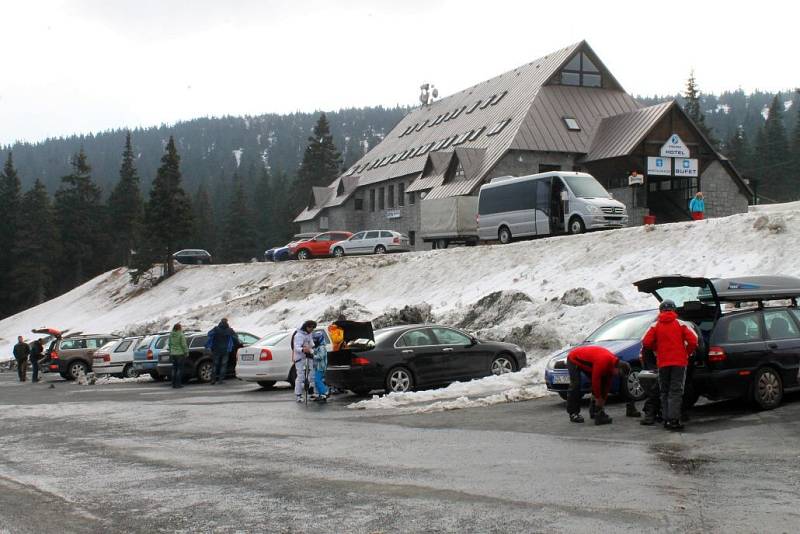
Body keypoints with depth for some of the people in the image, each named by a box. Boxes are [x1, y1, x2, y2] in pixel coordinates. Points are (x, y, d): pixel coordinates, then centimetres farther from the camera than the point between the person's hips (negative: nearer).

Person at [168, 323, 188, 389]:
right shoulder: (181, 335, -12)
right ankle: (178, 383, -4)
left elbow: (170, 344, 13)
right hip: (180, 353, -6)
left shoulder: (171, 335, 6)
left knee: (174, 368, 10)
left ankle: (174, 383, 10)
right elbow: (184, 345, -12)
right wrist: (186, 352, -4)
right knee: (180, 368, -2)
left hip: (173, 353, 6)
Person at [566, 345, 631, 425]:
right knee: (575, 386, -16)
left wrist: (603, 399, 5)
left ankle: (595, 410, 8)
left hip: (585, 359, 9)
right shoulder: (603, 362, -36)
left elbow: (607, 383, 3)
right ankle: (573, 414, -10)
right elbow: (595, 381, -30)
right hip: (574, 359, -9)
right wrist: (598, 398, -18)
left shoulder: (613, 362, -7)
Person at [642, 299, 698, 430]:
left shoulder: (655, 326, 2)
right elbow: (693, 341, -10)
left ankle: (666, 419, 10)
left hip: (662, 363, 2)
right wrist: (687, 352, 7)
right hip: (679, 362, -2)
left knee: (664, 392, 12)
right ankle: (674, 420, -12)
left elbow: (646, 343, -6)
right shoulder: (681, 324, -2)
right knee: (676, 392, -2)